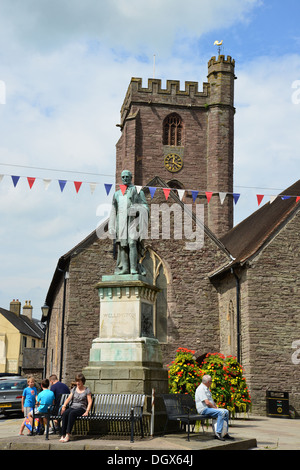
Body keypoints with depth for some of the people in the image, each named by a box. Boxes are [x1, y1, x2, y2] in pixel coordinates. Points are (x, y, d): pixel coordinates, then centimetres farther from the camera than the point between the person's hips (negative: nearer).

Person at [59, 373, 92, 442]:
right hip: (72, 407, 4)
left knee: (72, 413, -37)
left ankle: (68, 435, -42)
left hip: (81, 408, -3)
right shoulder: (74, 389, 20)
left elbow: (90, 402, 1)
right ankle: (63, 435, -36)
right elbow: (69, 398, 11)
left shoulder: (87, 390, 8)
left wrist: (87, 411, -13)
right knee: (65, 413, -32)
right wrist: (64, 405, -8)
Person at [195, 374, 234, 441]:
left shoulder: (206, 389, 19)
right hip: (204, 409, -10)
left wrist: (216, 407, 7)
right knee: (221, 412, -27)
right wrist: (215, 408, -11)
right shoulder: (201, 389, -16)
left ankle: (225, 433, 3)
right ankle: (218, 433, -28)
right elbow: (207, 402, -22)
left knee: (226, 411, 3)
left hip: (210, 408, 10)